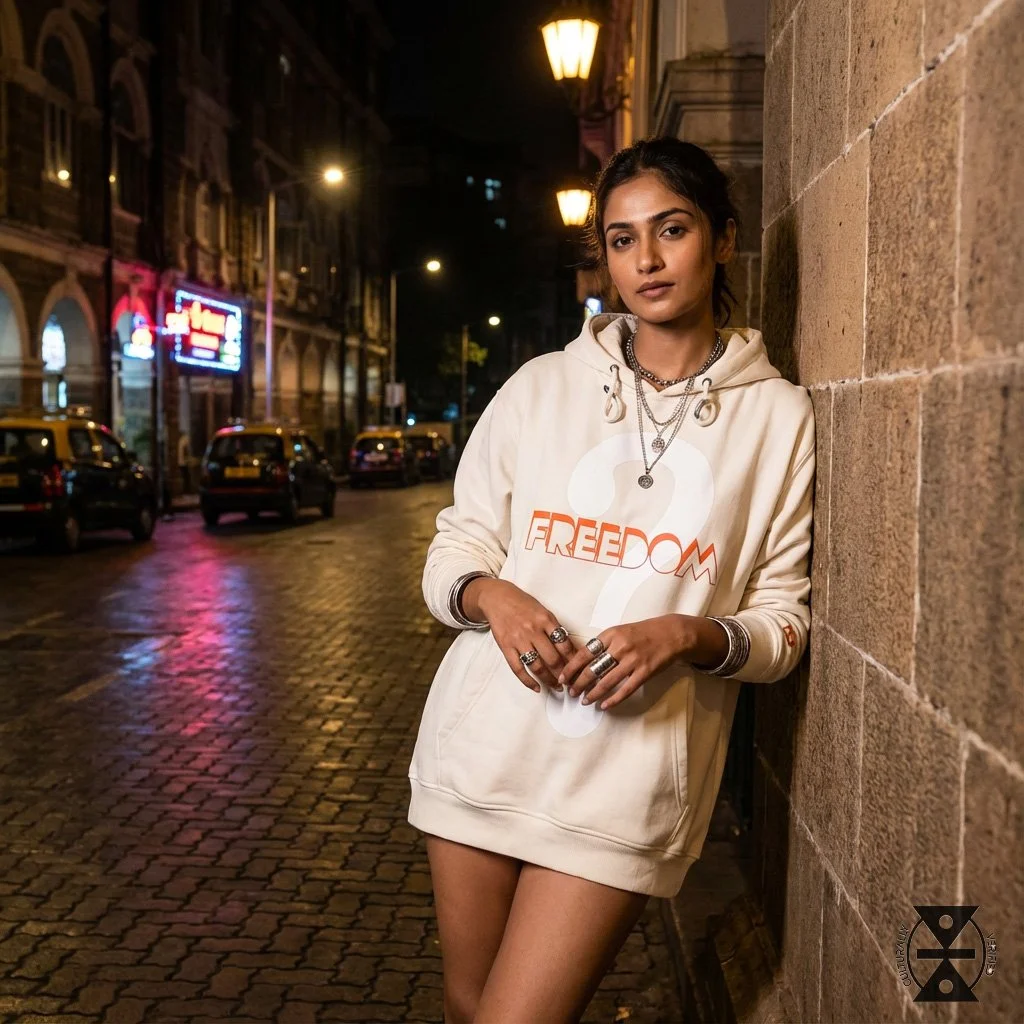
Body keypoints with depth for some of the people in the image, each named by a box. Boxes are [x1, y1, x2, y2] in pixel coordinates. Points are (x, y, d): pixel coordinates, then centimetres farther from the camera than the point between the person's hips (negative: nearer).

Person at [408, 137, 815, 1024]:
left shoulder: (777, 417, 1)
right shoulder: (540, 387, 5)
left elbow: (782, 620, 2)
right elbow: (452, 551, 10)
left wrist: (688, 636, -18)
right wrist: (491, 596, -12)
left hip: (628, 777, -2)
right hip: (482, 749, 3)